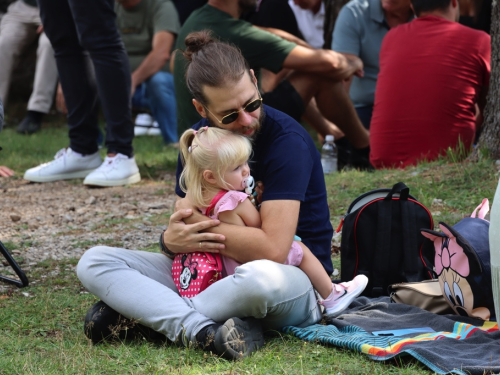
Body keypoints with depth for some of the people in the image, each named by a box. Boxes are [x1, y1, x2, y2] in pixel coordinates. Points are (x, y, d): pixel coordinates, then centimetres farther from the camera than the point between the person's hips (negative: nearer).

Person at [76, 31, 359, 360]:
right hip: (214, 272, 6)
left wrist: (198, 223, -16)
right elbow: (182, 227, 5)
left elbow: (272, 249, -25)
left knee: (262, 278, -45)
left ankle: (146, 310, -20)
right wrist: (171, 241, -20)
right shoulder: (198, 139, 2)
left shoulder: (287, 140, -18)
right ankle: (206, 333, -31)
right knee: (94, 263, -10)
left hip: (296, 277, -6)